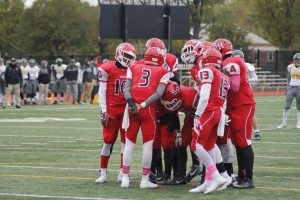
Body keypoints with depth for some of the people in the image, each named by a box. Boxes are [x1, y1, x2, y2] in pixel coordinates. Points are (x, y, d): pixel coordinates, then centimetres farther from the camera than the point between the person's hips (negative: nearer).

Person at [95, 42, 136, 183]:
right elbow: (102, 92, -5)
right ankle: (103, 172, 6)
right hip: (111, 109, -4)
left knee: (126, 140, 2)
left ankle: (122, 173, 8)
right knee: (108, 140, -2)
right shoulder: (107, 69, -6)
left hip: (126, 110, 4)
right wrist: (104, 112, -10)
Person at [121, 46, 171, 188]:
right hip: (148, 109, -2)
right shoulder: (163, 72, 10)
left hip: (132, 107, 2)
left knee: (129, 143, 10)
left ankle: (125, 178, 9)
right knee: (148, 144, 6)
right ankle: (145, 180, 7)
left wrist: (132, 104, -7)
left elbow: (126, 88, 3)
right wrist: (142, 106, -7)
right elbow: (158, 93, -3)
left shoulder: (133, 68, 16)